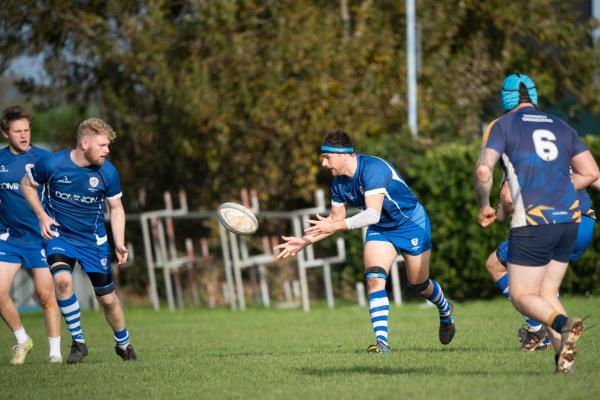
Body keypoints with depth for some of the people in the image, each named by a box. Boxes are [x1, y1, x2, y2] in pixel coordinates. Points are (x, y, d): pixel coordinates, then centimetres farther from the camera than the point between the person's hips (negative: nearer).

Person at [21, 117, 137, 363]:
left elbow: (115, 207, 3)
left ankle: (123, 343, 32)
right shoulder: (51, 164, -17)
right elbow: (27, 185, 2)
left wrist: (119, 243, -8)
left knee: (108, 298, 4)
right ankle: (78, 342, -12)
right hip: (59, 235, -2)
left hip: (94, 241, 2)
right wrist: (42, 215, -10)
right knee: (62, 280, -28)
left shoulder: (107, 172, -12)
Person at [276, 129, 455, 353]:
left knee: (419, 284, 7)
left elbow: (373, 214, -40)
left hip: (412, 224, -5)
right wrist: (305, 241, -3)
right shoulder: (339, 182, -8)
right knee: (374, 278, -18)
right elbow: (336, 219, 5)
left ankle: (446, 311, 41)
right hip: (380, 230, 5)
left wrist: (335, 226, -40)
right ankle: (381, 340, -20)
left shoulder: (372, 168, -33)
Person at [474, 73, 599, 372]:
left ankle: (563, 325, -28)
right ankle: (564, 359, -4)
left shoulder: (502, 125, 4)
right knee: (547, 294, 15)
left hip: (533, 222, -5)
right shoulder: (561, 127, 17)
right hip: (569, 218, 5)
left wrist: (484, 207, 6)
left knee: (522, 297, 2)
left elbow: (483, 171, -10)